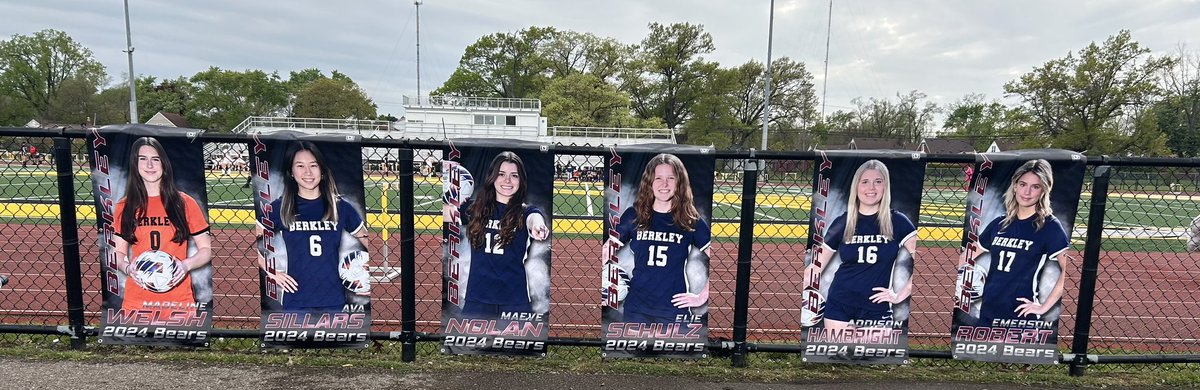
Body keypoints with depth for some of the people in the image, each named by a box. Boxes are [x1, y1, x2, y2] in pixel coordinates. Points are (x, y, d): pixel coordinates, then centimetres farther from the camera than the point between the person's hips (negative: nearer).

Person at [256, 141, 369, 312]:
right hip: (296, 301, -1)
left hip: (334, 300, 1)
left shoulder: (341, 208, 2)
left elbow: (369, 244, 11)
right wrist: (272, 273, 0)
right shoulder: (279, 208, 0)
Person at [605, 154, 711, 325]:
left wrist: (702, 296, -1)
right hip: (637, 308, 1)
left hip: (675, 310, -1)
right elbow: (608, 250, 5)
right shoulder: (633, 215, 1)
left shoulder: (691, 220, -1)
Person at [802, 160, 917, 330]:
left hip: (877, 308, -1)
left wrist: (902, 294, -7)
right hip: (839, 304, 1)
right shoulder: (842, 222, 4)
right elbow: (816, 267, 8)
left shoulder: (896, 221, 0)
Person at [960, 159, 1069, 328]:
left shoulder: (1050, 226, -5)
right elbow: (965, 257, 18)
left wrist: (1044, 307, -15)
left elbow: (1067, 271, -16)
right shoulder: (999, 224, 8)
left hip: (1021, 317, -4)